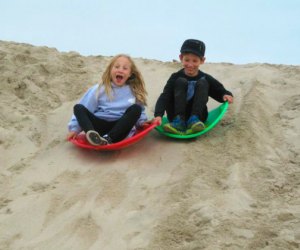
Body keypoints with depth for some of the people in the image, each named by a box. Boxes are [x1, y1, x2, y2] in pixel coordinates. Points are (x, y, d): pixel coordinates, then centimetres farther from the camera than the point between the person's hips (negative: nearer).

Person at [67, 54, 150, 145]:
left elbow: (140, 112, 21)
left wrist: (142, 121, 0)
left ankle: (108, 138, -38)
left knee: (136, 109, -22)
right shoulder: (99, 89, 6)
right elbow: (85, 110, 5)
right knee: (79, 108, -18)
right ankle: (92, 134, -49)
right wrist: (75, 128, -1)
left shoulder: (134, 92, 11)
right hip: (99, 126, 0)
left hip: (119, 127, 0)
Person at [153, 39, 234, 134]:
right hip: (176, 115, -1)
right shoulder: (176, 78, -3)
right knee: (181, 82, -19)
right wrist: (158, 115, -32)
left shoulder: (205, 79, 3)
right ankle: (178, 121, -33)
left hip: (198, 115, 1)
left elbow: (220, 92, 7)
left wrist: (226, 95, -19)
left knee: (202, 83, -15)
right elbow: (164, 97, -14)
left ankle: (194, 119, -30)